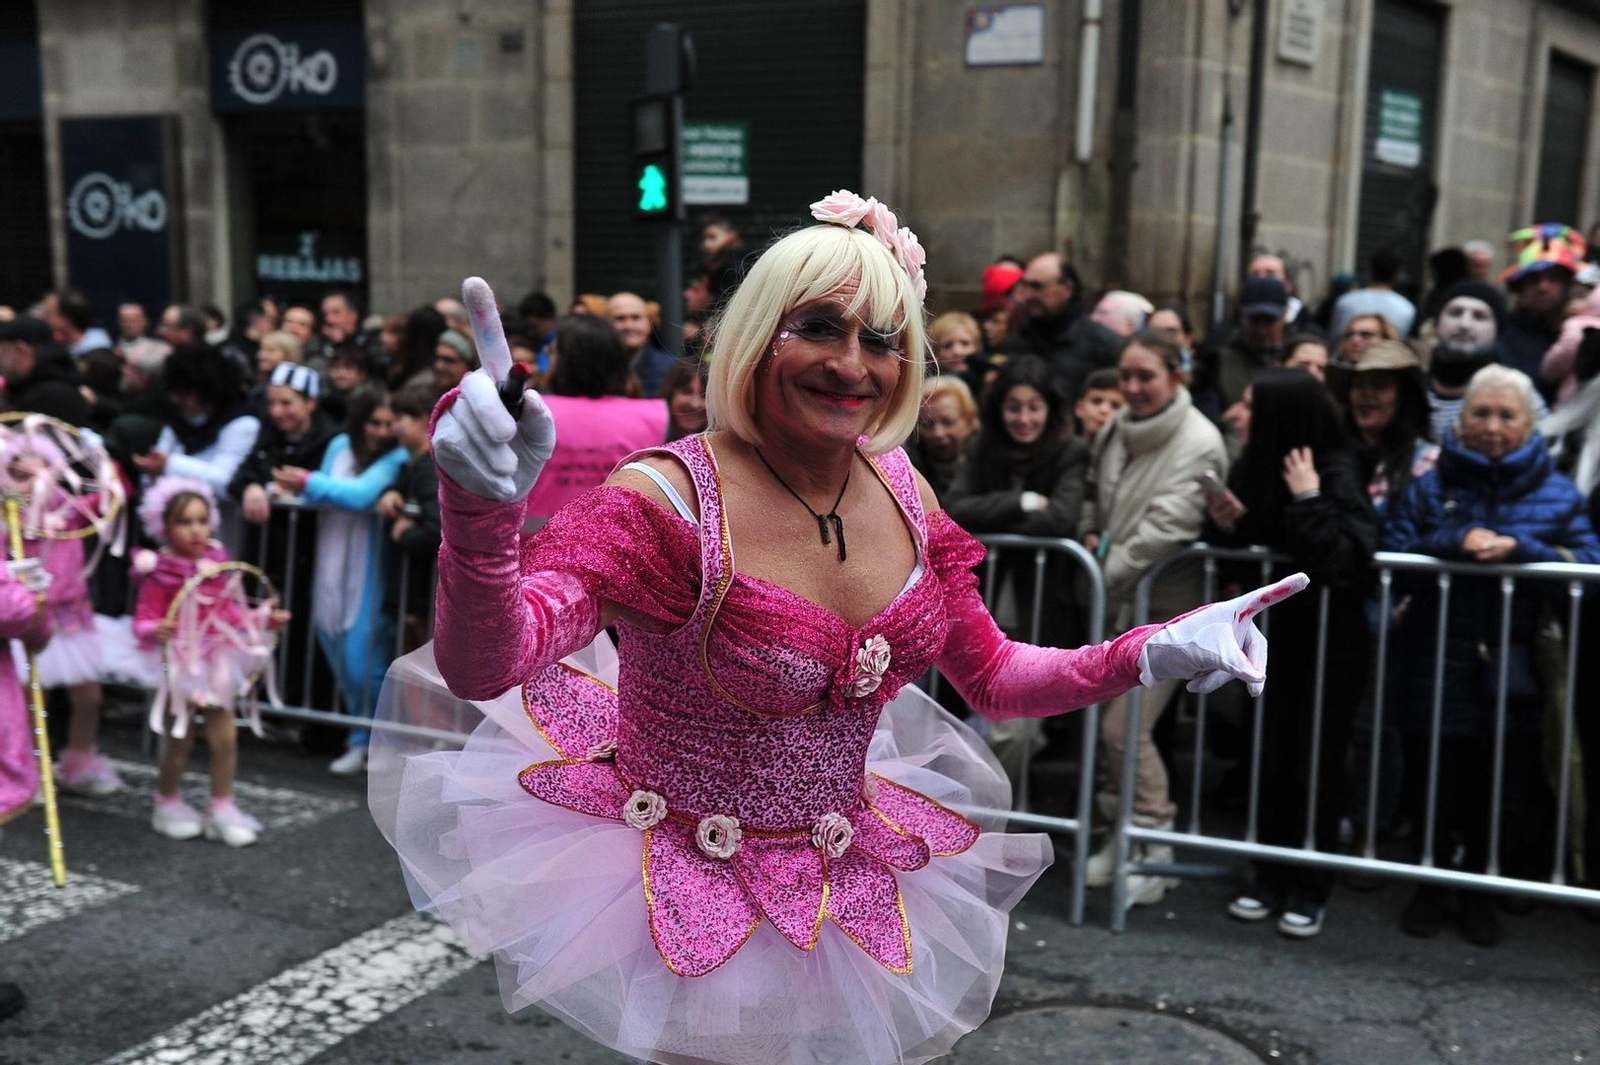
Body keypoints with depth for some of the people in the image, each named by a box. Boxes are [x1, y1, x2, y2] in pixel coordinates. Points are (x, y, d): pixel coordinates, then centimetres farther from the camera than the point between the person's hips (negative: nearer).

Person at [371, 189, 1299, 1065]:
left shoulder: (897, 490, -5)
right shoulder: (668, 503, -24)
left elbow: (990, 674, 5)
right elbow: (481, 665, -37)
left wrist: (1151, 656, -10)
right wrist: (481, 510, -57)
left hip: (846, 876, 6)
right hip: (687, 890, -5)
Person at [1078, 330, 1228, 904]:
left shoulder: (1199, 443, -17)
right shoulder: (1116, 430, 7)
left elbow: (1165, 529, -23)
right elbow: (1094, 494, 25)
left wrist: (1108, 573, -15)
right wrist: (1090, 535, 7)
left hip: (1165, 606, -7)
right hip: (1117, 600, 7)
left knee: (1125, 727, -11)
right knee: (1110, 723, 11)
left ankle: (1152, 851, 4)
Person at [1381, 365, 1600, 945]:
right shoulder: (1430, 486, 6)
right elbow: (1390, 555, -2)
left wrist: (1517, 547, -17)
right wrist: (1454, 543, -16)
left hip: (1515, 672, 0)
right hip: (1437, 666, 0)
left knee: (1508, 786, 4)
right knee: (1436, 782, 7)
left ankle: (1477, 890, 26)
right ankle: (1431, 883, 29)